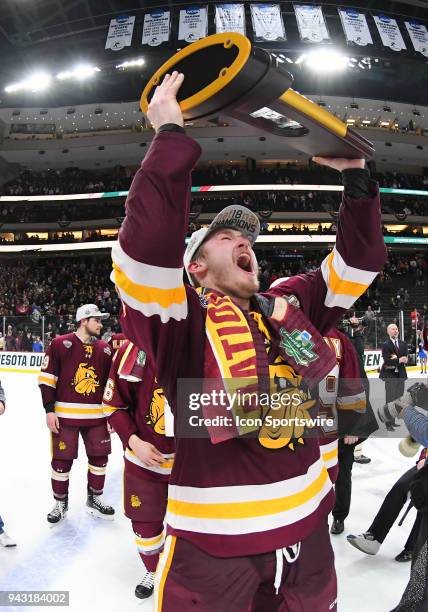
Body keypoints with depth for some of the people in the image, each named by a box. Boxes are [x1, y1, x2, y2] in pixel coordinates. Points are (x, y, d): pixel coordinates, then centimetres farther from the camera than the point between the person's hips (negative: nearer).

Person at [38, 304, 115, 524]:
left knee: (100, 457, 10)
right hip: (65, 415, -4)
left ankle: (94, 499, 30)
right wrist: (49, 409, -10)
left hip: (96, 415, 4)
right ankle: (60, 503, 26)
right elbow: (46, 378, -7)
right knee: (62, 460, 5)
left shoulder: (105, 349, 6)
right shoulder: (60, 344, -7)